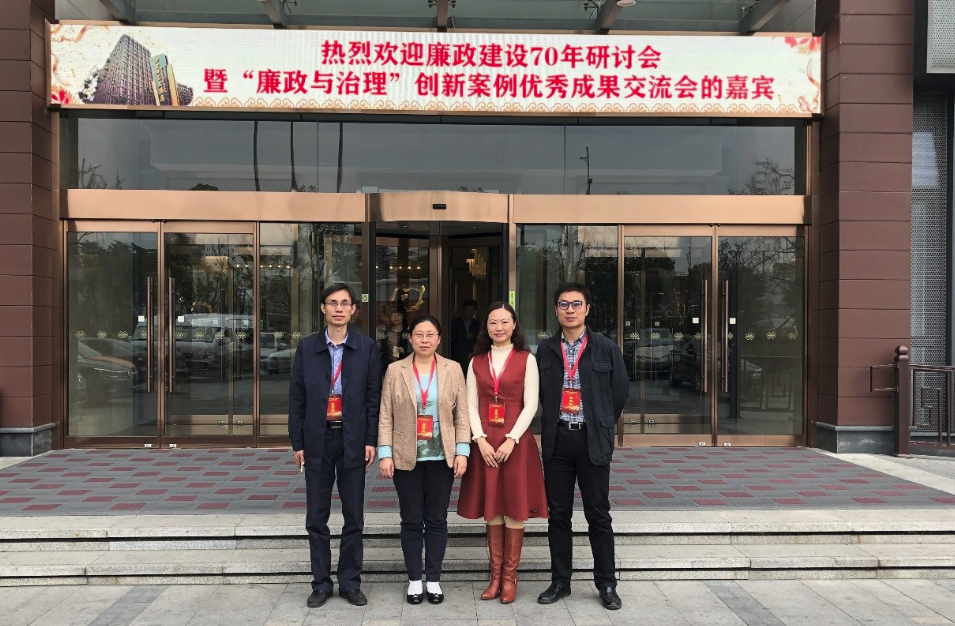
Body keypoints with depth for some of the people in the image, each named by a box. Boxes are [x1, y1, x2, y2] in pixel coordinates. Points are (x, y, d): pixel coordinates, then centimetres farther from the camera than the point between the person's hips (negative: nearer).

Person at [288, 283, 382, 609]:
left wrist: (371, 440, -5)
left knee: (353, 516, 8)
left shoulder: (367, 347, 1)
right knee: (316, 518, 8)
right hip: (317, 440, 1)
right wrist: (297, 442, -1)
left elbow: (374, 396, 0)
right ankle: (321, 583, 21)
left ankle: (350, 582, 21)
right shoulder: (307, 347, 3)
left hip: (353, 441, -1)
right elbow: (296, 398, 3)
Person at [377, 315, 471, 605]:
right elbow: (386, 417, 0)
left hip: (441, 458, 0)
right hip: (406, 458, 0)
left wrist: (462, 452, -5)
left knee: (437, 520, 8)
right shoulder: (395, 371, 1)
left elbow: (462, 415, 2)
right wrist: (385, 454, -6)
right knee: (411, 521, 7)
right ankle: (414, 580, 20)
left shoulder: (453, 370, 3)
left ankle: (434, 580, 20)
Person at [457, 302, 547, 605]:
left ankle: (510, 576, 12)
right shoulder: (477, 361, 9)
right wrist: (481, 440, -9)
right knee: (491, 508, 8)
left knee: (515, 507, 2)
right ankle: (495, 575, 17)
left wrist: (511, 440, -14)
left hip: (516, 441, -2)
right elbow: (471, 405, 5)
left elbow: (530, 404, -4)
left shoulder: (526, 359, 1)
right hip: (485, 442, 3)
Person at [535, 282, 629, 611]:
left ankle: (607, 584, 18)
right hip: (557, 439, 2)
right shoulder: (545, 350, 4)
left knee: (598, 515, 6)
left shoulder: (606, 349, -2)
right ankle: (560, 581, 21)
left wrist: (601, 426, 8)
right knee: (558, 514, 9)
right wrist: (555, 422, 8)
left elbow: (620, 392, 4)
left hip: (593, 440, -2)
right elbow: (541, 393, 12)